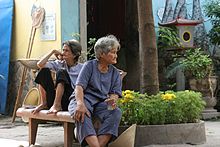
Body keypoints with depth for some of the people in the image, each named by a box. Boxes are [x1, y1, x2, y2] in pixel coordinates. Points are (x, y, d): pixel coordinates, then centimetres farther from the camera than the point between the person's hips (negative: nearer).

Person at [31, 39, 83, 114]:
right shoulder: (60, 64, 10)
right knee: (45, 70, -8)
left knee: (61, 72, -23)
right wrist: (53, 51, 3)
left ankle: (57, 105, -30)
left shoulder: (81, 68, 1)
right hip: (55, 98, 4)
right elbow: (40, 64, -2)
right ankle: (44, 103, -10)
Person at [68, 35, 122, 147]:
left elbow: (115, 93, 6)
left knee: (116, 112, -30)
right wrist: (80, 104, -30)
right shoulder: (89, 66, 3)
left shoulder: (115, 73, 15)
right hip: (83, 98, -3)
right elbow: (79, 86, -9)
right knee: (82, 114, -38)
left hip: (101, 103, 3)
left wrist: (112, 100, -21)